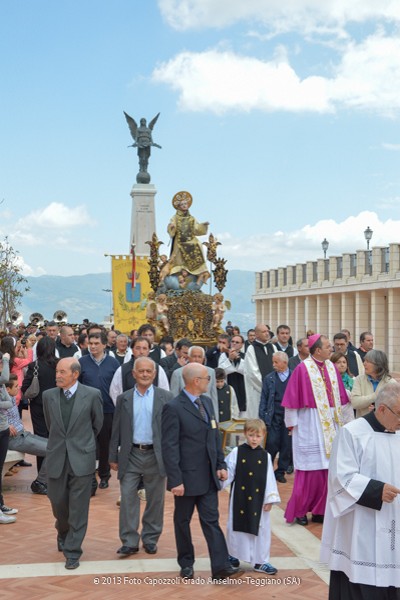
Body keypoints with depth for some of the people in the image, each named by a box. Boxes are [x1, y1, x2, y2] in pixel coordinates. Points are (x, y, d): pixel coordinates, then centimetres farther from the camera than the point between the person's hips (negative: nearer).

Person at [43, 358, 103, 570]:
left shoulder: (92, 394, -8)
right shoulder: (48, 395, 0)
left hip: (82, 458, -3)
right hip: (57, 458, 3)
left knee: (78, 508, 1)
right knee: (58, 502, 13)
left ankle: (72, 550, 13)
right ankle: (63, 532, 43)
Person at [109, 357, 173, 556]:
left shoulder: (166, 397, 1)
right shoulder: (124, 399, 6)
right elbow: (116, 430, 8)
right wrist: (113, 457, 5)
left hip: (156, 456, -1)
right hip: (131, 456, 1)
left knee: (155, 500, 8)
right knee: (128, 498, -1)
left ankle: (150, 539, 22)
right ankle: (129, 541, 7)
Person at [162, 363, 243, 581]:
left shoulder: (207, 402, 9)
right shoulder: (173, 408, -15)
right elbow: (169, 447, -17)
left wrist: (221, 465, 7)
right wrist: (175, 480, -19)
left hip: (209, 477, 6)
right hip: (187, 477, -6)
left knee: (211, 521, 4)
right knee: (183, 521, 11)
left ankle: (221, 566, 3)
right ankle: (186, 563, 26)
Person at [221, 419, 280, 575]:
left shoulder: (265, 456, 0)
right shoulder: (236, 453, -5)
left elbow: (269, 479, 0)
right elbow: (228, 473, -5)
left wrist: (270, 499, -3)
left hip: (258, 500, 1)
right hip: (239, 498, -1)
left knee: (261, 529, 5)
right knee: (237, 526, 11)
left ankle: (260, 561, 17)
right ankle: (233, 555, 30)